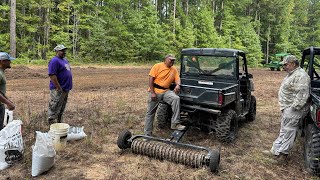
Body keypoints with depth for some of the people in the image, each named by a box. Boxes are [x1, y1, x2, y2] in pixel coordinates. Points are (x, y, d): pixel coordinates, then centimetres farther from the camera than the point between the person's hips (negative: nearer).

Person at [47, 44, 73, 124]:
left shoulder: (65, 60, 16)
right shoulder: (54, 61, -14)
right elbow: (52, 75, -22)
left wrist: (68, 86, 18)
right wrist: (59, 88, -22)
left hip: (66, 89, 10)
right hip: (58, 90, -10)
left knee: (61, 109, 18)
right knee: (54, 109, -2)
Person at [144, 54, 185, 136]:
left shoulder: (174, 69, 10)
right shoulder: (157, 66, -4)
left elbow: (177, 79, 7)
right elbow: (151, 79, -9)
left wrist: (178, 85, -18)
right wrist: (152, 93, -16)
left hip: (166, 91, 3)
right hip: (155, 91, -3)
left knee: (176, 98, -26)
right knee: (150, 112, 2)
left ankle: (175, 123, -22)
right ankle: (147, 134, 16)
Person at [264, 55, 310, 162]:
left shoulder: (301, 76, -19)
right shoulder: (291, 74, 15)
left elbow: (302, 94, -26)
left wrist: (294, 107, -26)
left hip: (293, 109, -11)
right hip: (286, 108, 11)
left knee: (288, 131, -3)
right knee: (284, 130, 16)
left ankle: (282, 153, 6)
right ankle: (276, 149, 25)